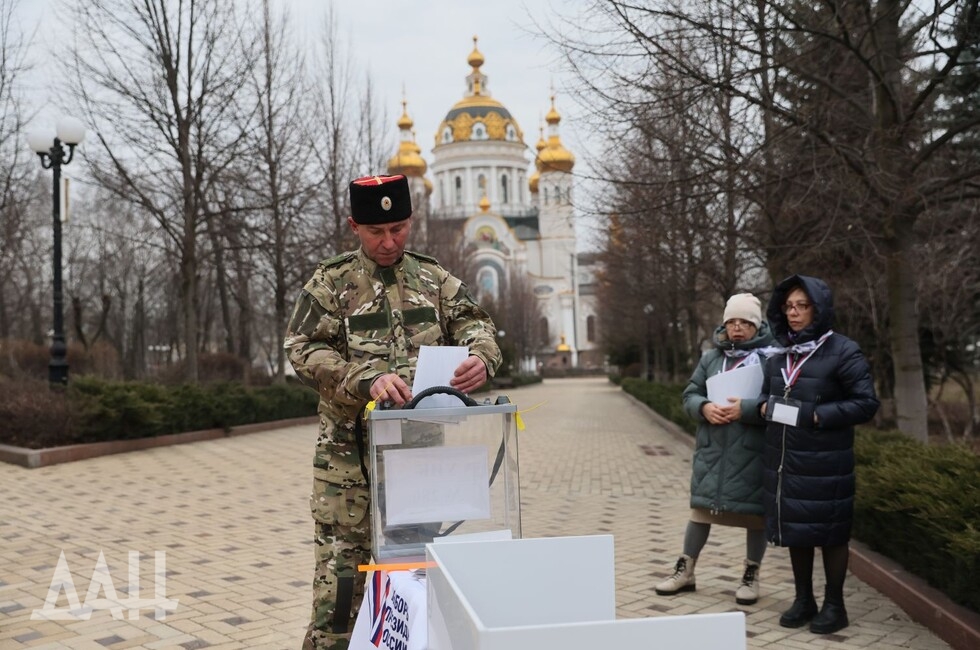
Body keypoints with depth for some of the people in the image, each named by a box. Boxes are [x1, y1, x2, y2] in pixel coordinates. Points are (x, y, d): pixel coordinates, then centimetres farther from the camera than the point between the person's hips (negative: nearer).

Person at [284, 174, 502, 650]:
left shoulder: (434, 279, 9)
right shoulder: (330, 283, -1)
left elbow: (473, 322, 0)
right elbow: (303, 351, -10)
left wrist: (480, 356, -25)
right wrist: (367, 380, -26)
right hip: (351, 449, -3)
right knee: (340, 566, -1)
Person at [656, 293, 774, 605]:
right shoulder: (711, 357, 10)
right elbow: (690, 395, 12)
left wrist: (746, 408, -23)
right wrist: (704, 407, -9)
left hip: (753, 452, -3)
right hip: (712, 450, 4)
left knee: (754, 512, 8)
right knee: (701, 508, 11)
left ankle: (751, 575, 26)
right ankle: (685, 571, 24)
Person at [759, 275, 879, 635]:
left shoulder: (842, 351, -10)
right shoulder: (779, 354, 9)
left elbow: (867, 403, -13)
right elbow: (767, 394, 23)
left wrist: (817, 416, -20)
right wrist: (766, 407, 0)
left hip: (825, 462, -6)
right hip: (784, 459, 6)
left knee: (829, 531, 5)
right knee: (793, 528, 13)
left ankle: (834, 605, 20)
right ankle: (804, 599, 27)